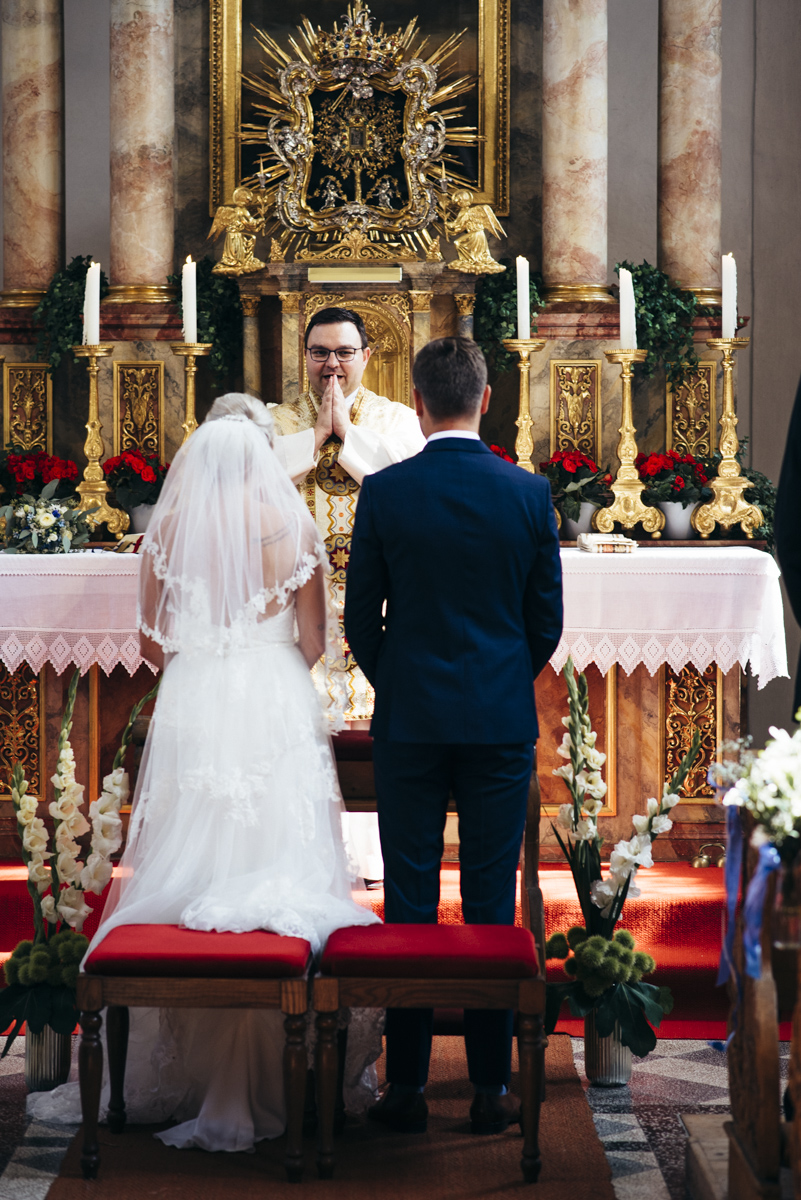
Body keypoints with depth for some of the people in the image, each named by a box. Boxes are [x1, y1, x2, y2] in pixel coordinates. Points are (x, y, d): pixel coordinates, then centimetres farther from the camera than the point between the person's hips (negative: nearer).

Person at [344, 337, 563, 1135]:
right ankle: (490, 1087, 9)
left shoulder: (383, 493, -6)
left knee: (409, 903, 5)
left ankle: (406, 1086, 8)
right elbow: (547, 620, 3)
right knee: (493, 905, 5)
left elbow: (360, 618, 0)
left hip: (409, 722, -1)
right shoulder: (529, 493, -3)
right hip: (502, 725, 1)